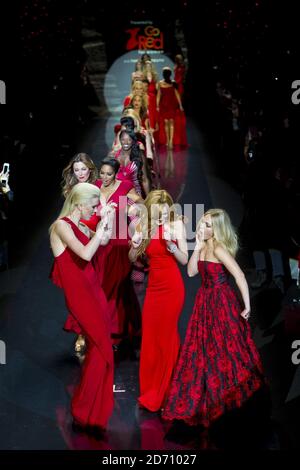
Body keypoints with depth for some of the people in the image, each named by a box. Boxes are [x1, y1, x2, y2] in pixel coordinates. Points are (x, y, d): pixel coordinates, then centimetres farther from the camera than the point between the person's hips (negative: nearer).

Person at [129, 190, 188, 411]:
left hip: (172, 286, -4)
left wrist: (170, 243, -24)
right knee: (150, 336, 8)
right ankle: (150, 390, 23)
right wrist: (136, 243, -13)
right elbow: (132, 258, 7)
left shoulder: (176, 224, -8)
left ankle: (161, 393, 16)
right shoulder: (144, 226, 2)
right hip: (154, 285, 4)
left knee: (166, 336, 3)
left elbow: (184, 259, -8)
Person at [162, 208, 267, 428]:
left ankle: (234, 396, 18)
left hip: (223, 303, -9)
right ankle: (211, 399, 26)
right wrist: (198, 246, -6)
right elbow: (191, 271, 1)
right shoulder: (205, 247, 6)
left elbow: (240, 276, -23)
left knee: (225, 351, 1)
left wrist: (247, 306, -23)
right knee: (204, 351, 13)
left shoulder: (219, 248, -18)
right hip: (206, 302, 9)